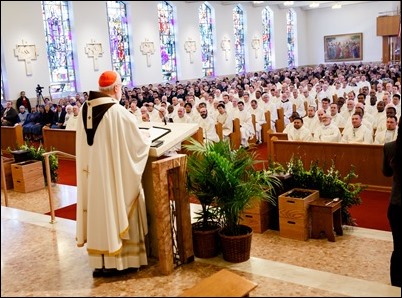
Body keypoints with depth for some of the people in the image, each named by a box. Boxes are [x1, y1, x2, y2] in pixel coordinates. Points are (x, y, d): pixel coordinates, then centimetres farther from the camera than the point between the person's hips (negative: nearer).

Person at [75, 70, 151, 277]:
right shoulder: (118, 112, -17)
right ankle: (120, 261, 17)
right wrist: (148, 139, 13)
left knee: (98, 212, 13)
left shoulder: (84, 110, 3)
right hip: (114, 174, -6)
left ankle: (99, 262, 23)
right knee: (117, 211, 6)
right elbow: (139, 142, -9)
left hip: (92, 174, 6)